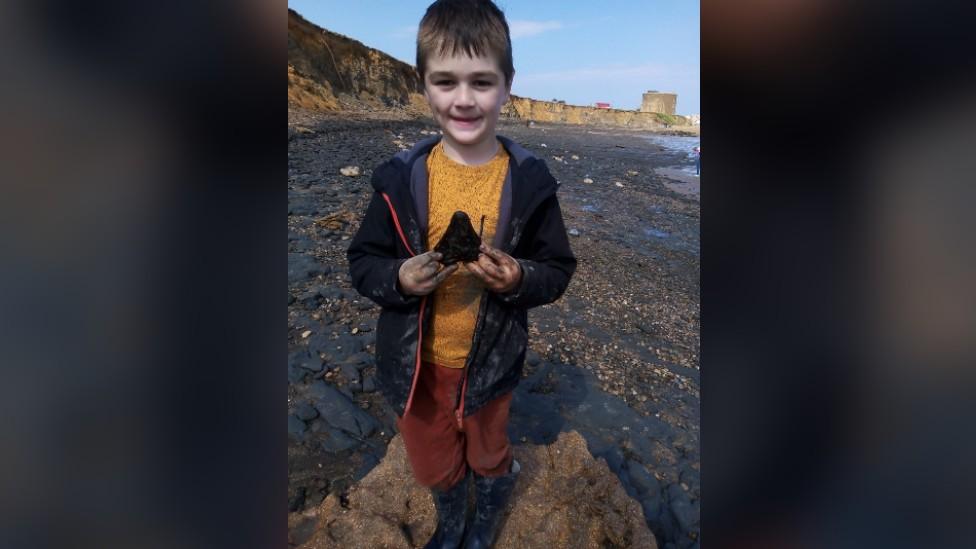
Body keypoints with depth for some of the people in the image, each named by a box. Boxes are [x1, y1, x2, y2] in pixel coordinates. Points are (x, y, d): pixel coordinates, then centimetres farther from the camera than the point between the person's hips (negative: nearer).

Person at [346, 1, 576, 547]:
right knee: (436, 467, 26)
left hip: (489, 363, 0)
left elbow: (559, 269, -5)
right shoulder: (402, 178, -12)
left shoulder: (528, 182, -13)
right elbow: (363, 262, -3)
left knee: (489, 459, 27)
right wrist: (399, 278, -24)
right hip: (416, 363, 1)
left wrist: (519, 280, -25)